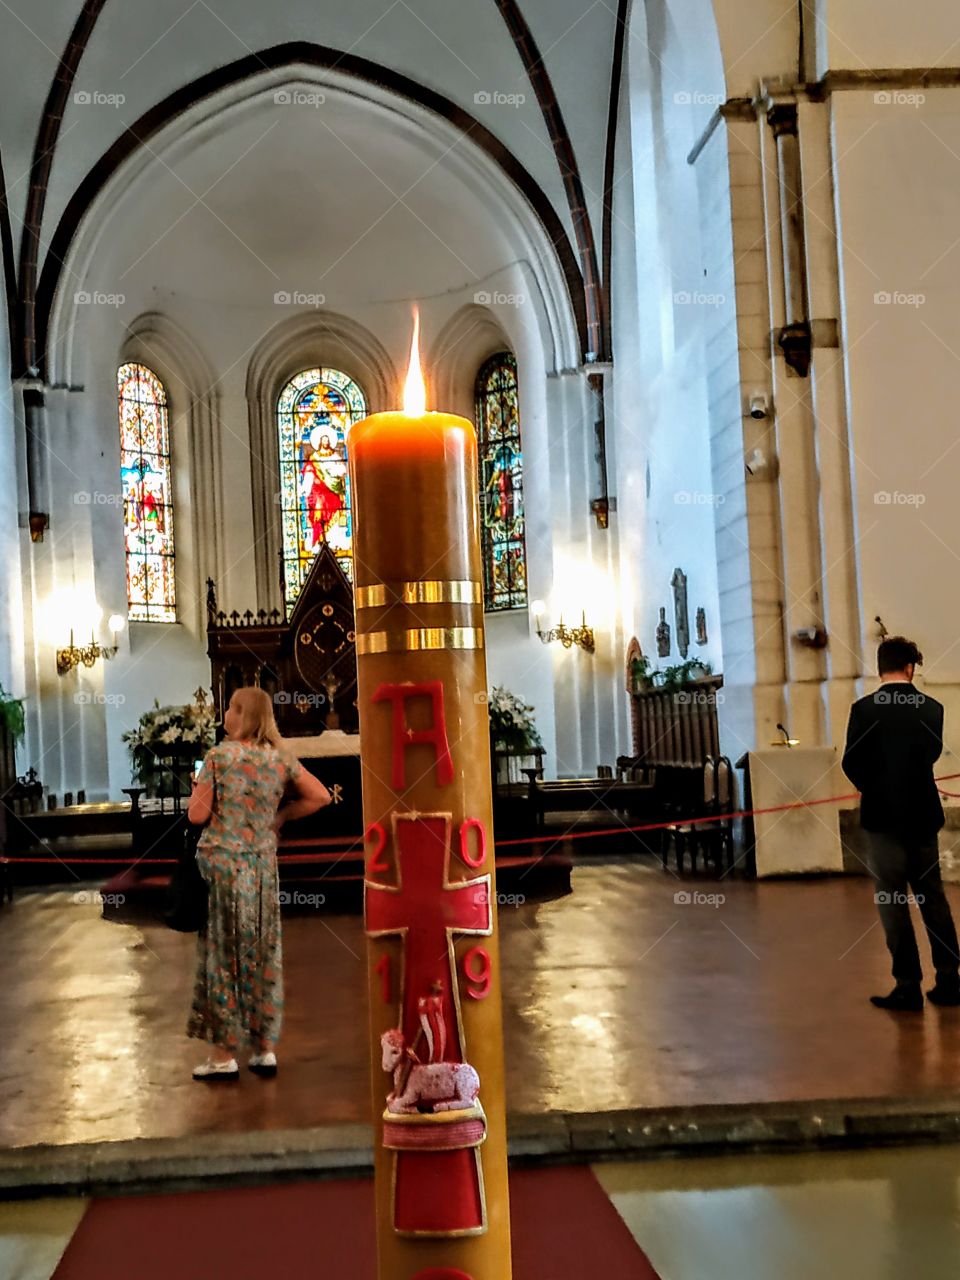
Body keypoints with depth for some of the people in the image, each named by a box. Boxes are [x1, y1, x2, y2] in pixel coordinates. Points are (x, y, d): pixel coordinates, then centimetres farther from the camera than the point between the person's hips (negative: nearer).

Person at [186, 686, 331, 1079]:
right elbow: (320, 796, 4)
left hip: (222, 862, -4)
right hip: (263, 865, 4)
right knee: (264, 955, 11)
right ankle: (265, 1049, 17)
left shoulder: (219, 756, -9)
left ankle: (224, 1055, 8)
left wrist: (198, 788, 10)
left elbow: (197, 814, -9)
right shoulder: (281, 759, 3)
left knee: (223, 954, 4)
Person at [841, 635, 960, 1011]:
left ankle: (908, 985, 4)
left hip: (882, 817, -3)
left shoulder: (863, 709, -12)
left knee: (892, 904, 3)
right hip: (923, 815, 3)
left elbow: (851, 763, -8)